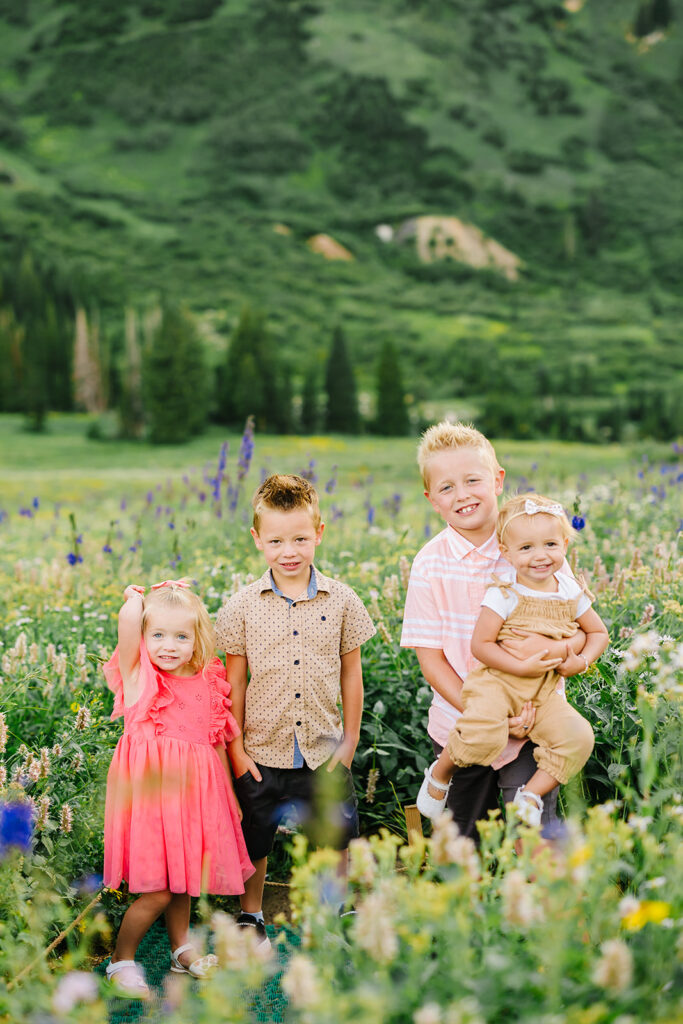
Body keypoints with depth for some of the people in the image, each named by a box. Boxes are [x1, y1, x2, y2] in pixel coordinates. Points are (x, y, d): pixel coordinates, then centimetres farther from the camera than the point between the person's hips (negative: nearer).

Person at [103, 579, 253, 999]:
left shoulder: (209, 683, 6)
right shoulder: (138, 675, -6)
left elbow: (217, 742, 15)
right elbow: (128, 618, -23)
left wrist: (230, 793, 17)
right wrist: (137, 595, -2)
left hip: (193, 791, 5)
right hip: (150, 790, -5)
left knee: (182, 876, 19)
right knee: (157, 890, -3)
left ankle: (182, 948, 39)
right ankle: (121, 961, 16)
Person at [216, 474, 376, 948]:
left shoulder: (341, 600, -4)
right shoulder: (241, 607, -6)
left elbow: (351, 673, 5)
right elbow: (234, 682, 0)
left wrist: (350, 738, 6)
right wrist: (235, 747, -2)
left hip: (323, 751, 1)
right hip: (262, 752, 0)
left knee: (339, 839, 11)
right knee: (254, 842, 15)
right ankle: (251, 916, 39)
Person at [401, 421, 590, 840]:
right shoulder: (431, 563, -7)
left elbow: (585, 631, -3)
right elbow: (430, 656, -6)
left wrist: (559, 649, -27)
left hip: (532, 724, -1)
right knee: (461, 844, 14)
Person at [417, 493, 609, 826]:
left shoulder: (571, 592, 5)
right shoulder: (504, 594, -10)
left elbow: (598, 632, 19)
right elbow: (480, 645, -11)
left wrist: (582, 660, 0)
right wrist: (523, 667, -19)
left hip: (544, 691, 5)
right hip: (497, 681, -5)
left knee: (578, 737, -17)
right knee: (484, 736, -31)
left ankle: (530, 796, -1)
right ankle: (440, 772, 1)